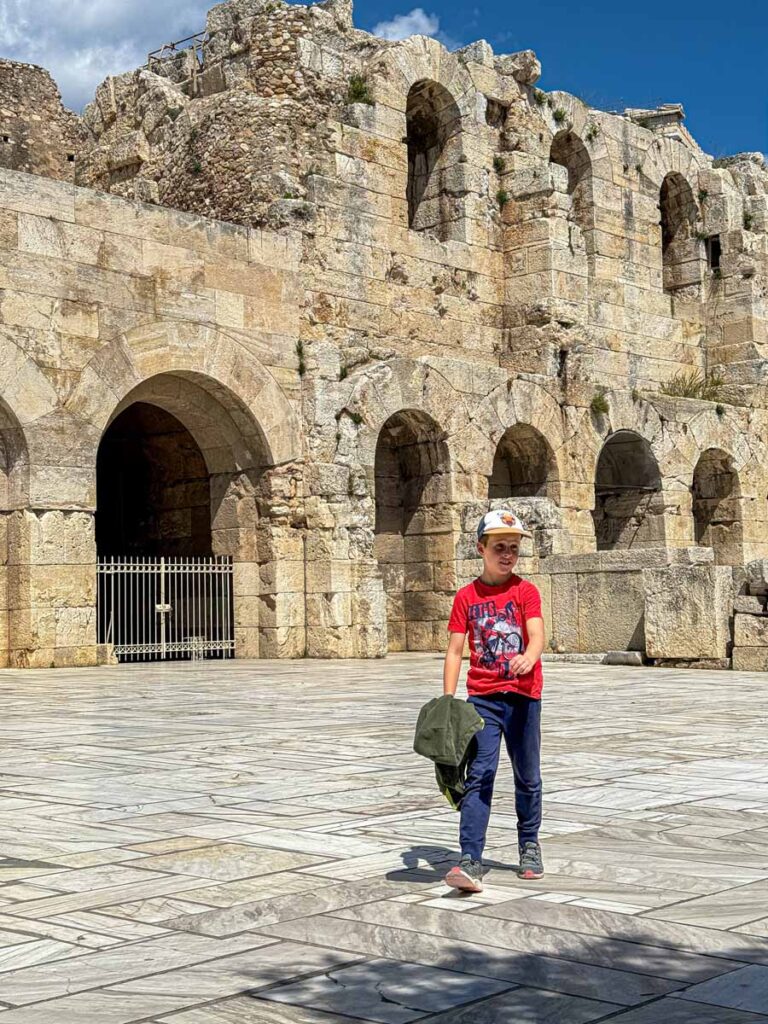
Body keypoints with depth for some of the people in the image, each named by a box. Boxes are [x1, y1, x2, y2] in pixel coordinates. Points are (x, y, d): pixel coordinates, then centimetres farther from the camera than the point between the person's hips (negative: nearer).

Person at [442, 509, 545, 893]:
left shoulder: (525, 591, 1)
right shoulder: (466, 596, 5)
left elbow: (537, 634, -15)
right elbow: (455, 650, 3)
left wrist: (528, 657, -38)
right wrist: (447, 700, -6)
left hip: (523, 695, 0)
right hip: (483, 698, 0)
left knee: (527, 775, 12)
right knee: (479, 775, -10)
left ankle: (529, 845, 33)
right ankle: (470, 862, -15)